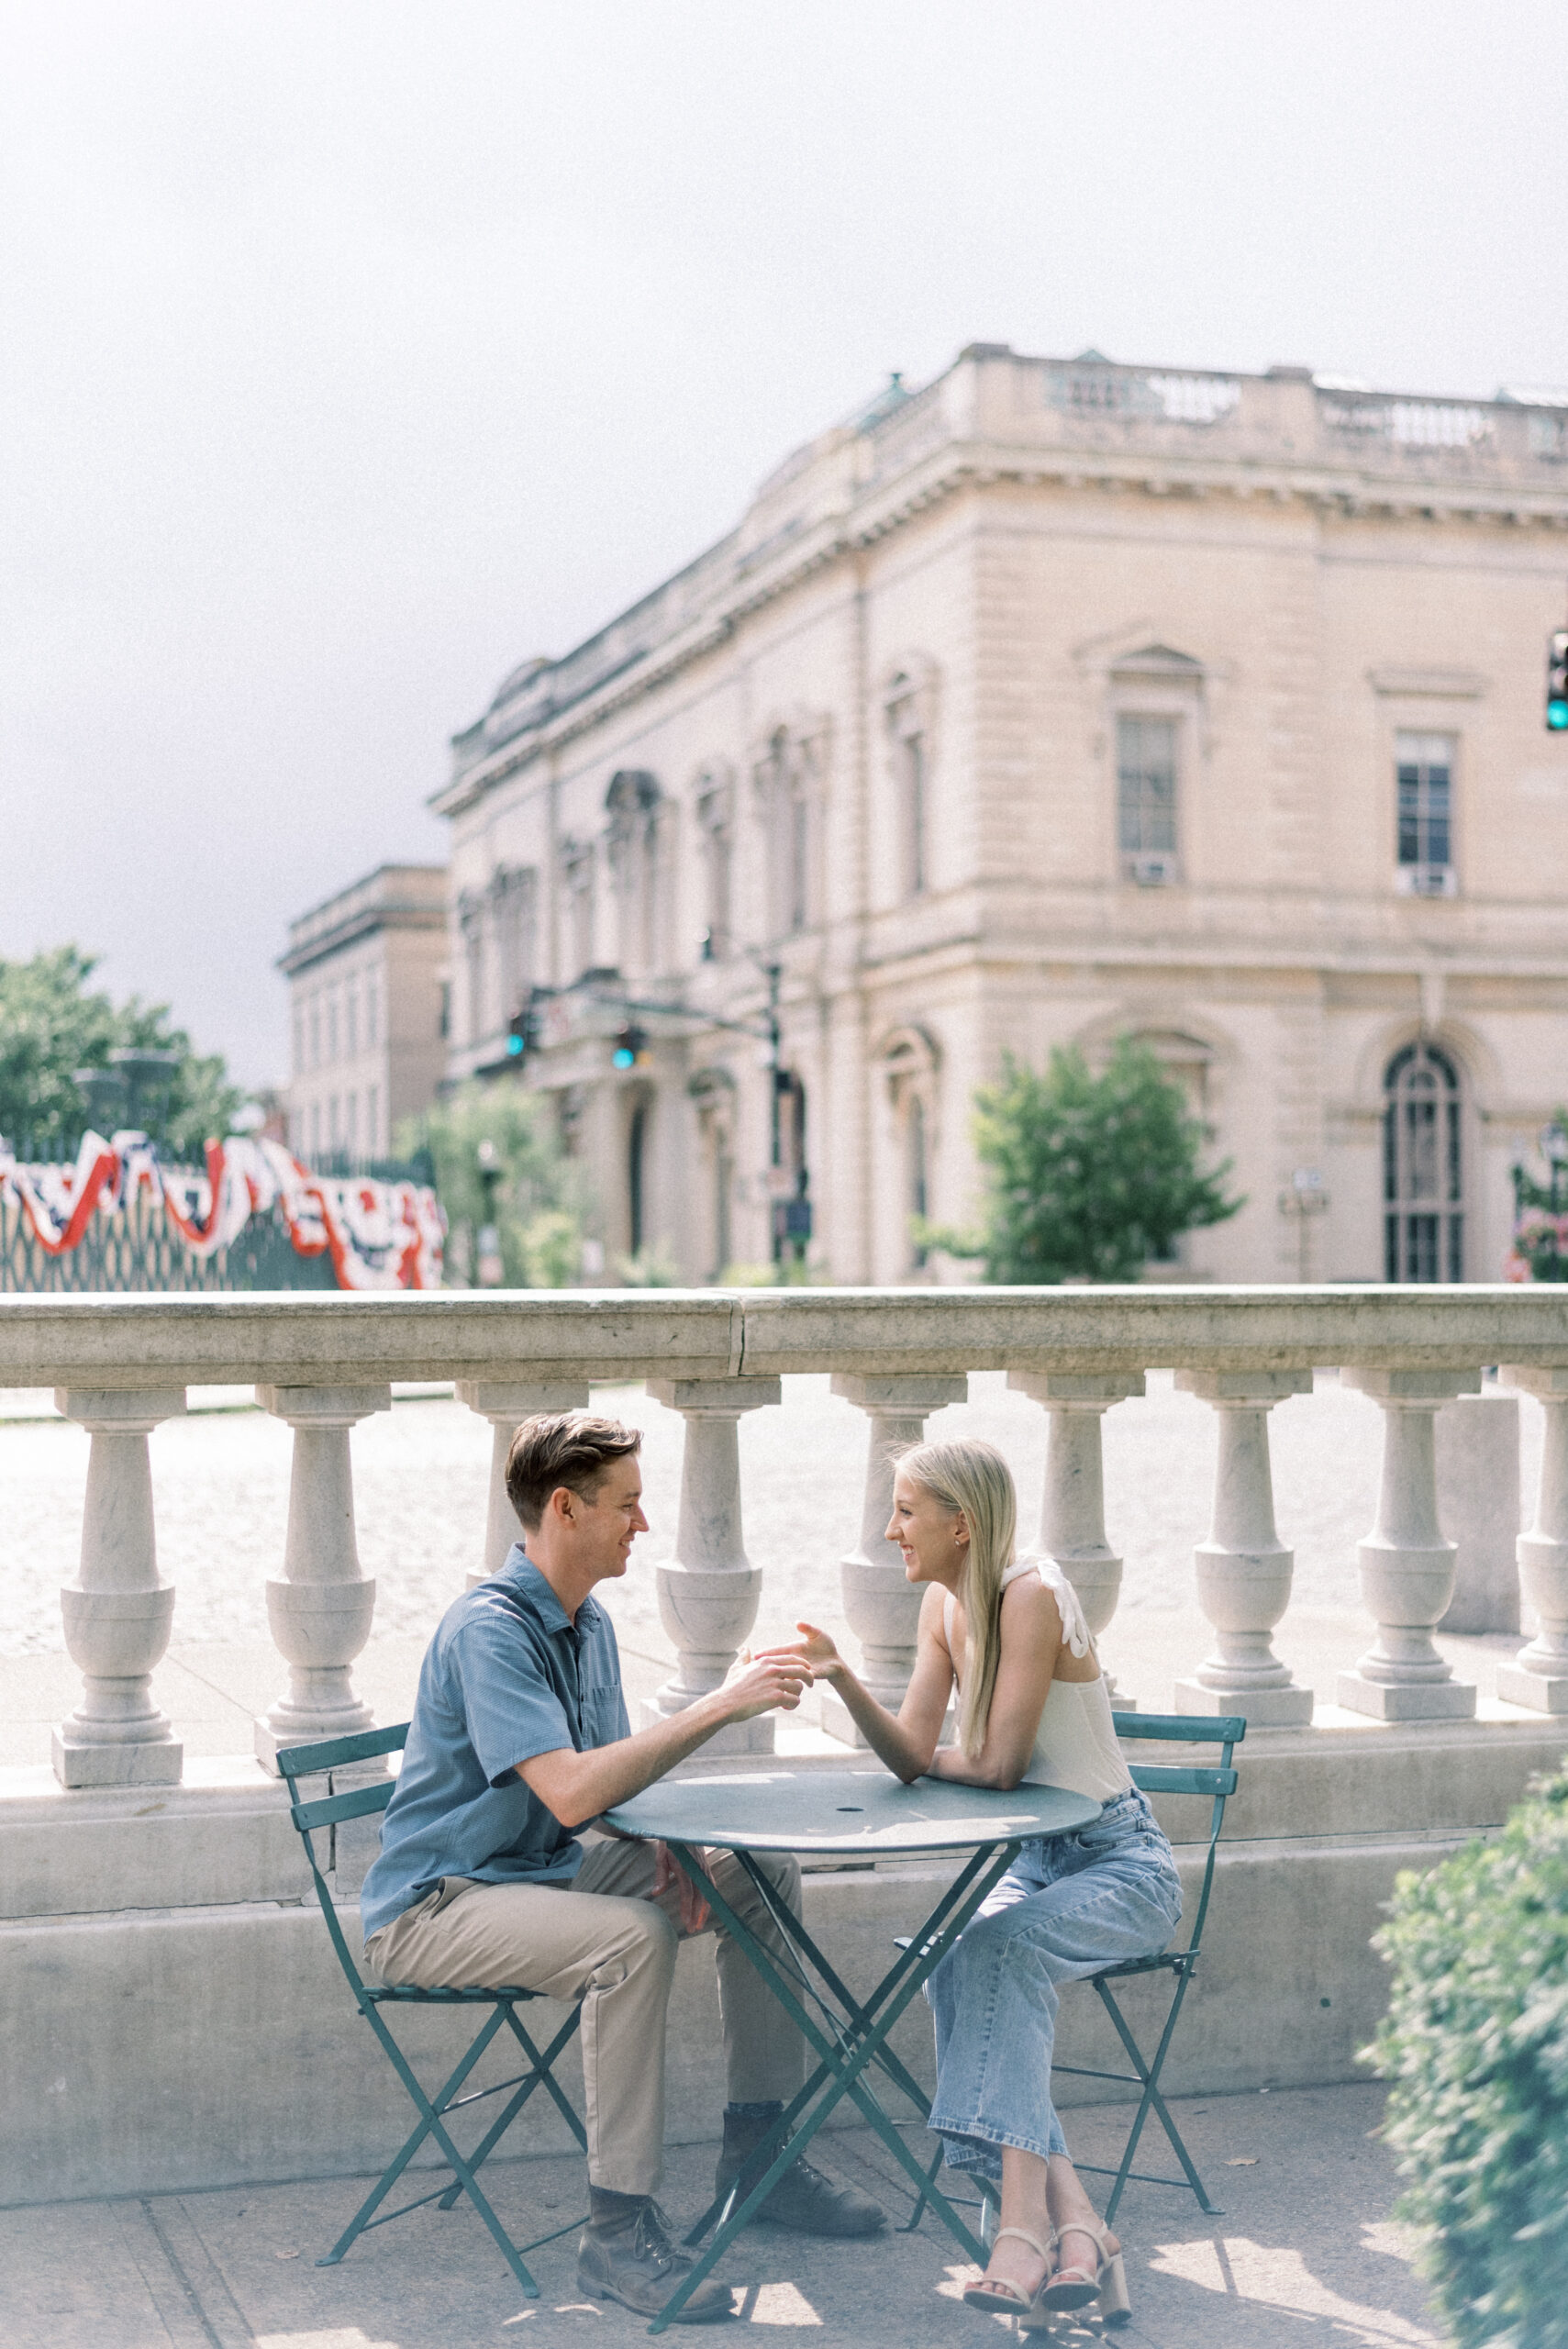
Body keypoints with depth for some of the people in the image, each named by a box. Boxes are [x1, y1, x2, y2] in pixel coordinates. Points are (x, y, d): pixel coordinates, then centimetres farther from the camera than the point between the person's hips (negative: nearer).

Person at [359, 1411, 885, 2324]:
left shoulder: (590, 1624, 7)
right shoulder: (489, 1631, -23)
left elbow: (616, 1777, 16)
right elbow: (570, 1793, -34)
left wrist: (670, 1853, -5)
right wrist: (719, 1706, -30)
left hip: (546, 1873, 9)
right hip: (434, 1907, -9)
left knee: (762, 1876, 4)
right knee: (630, 1937, -34)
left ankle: (757, 2150, 12)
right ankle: (619, 2229, -26)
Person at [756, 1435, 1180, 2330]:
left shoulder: (1032, 1594, -20)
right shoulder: (944, 1607, 5)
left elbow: (998, 1763, -22)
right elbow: (912, 1757, -2)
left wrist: (936, 1758, -2)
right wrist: (841, 1677, -16)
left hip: (1123, 1868, -6)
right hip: (1034, 1863, 6)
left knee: (986, 1952, -32)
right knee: (956, 1970, -24)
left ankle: (1024, 2221, -34)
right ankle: (1071, 2221, -28)